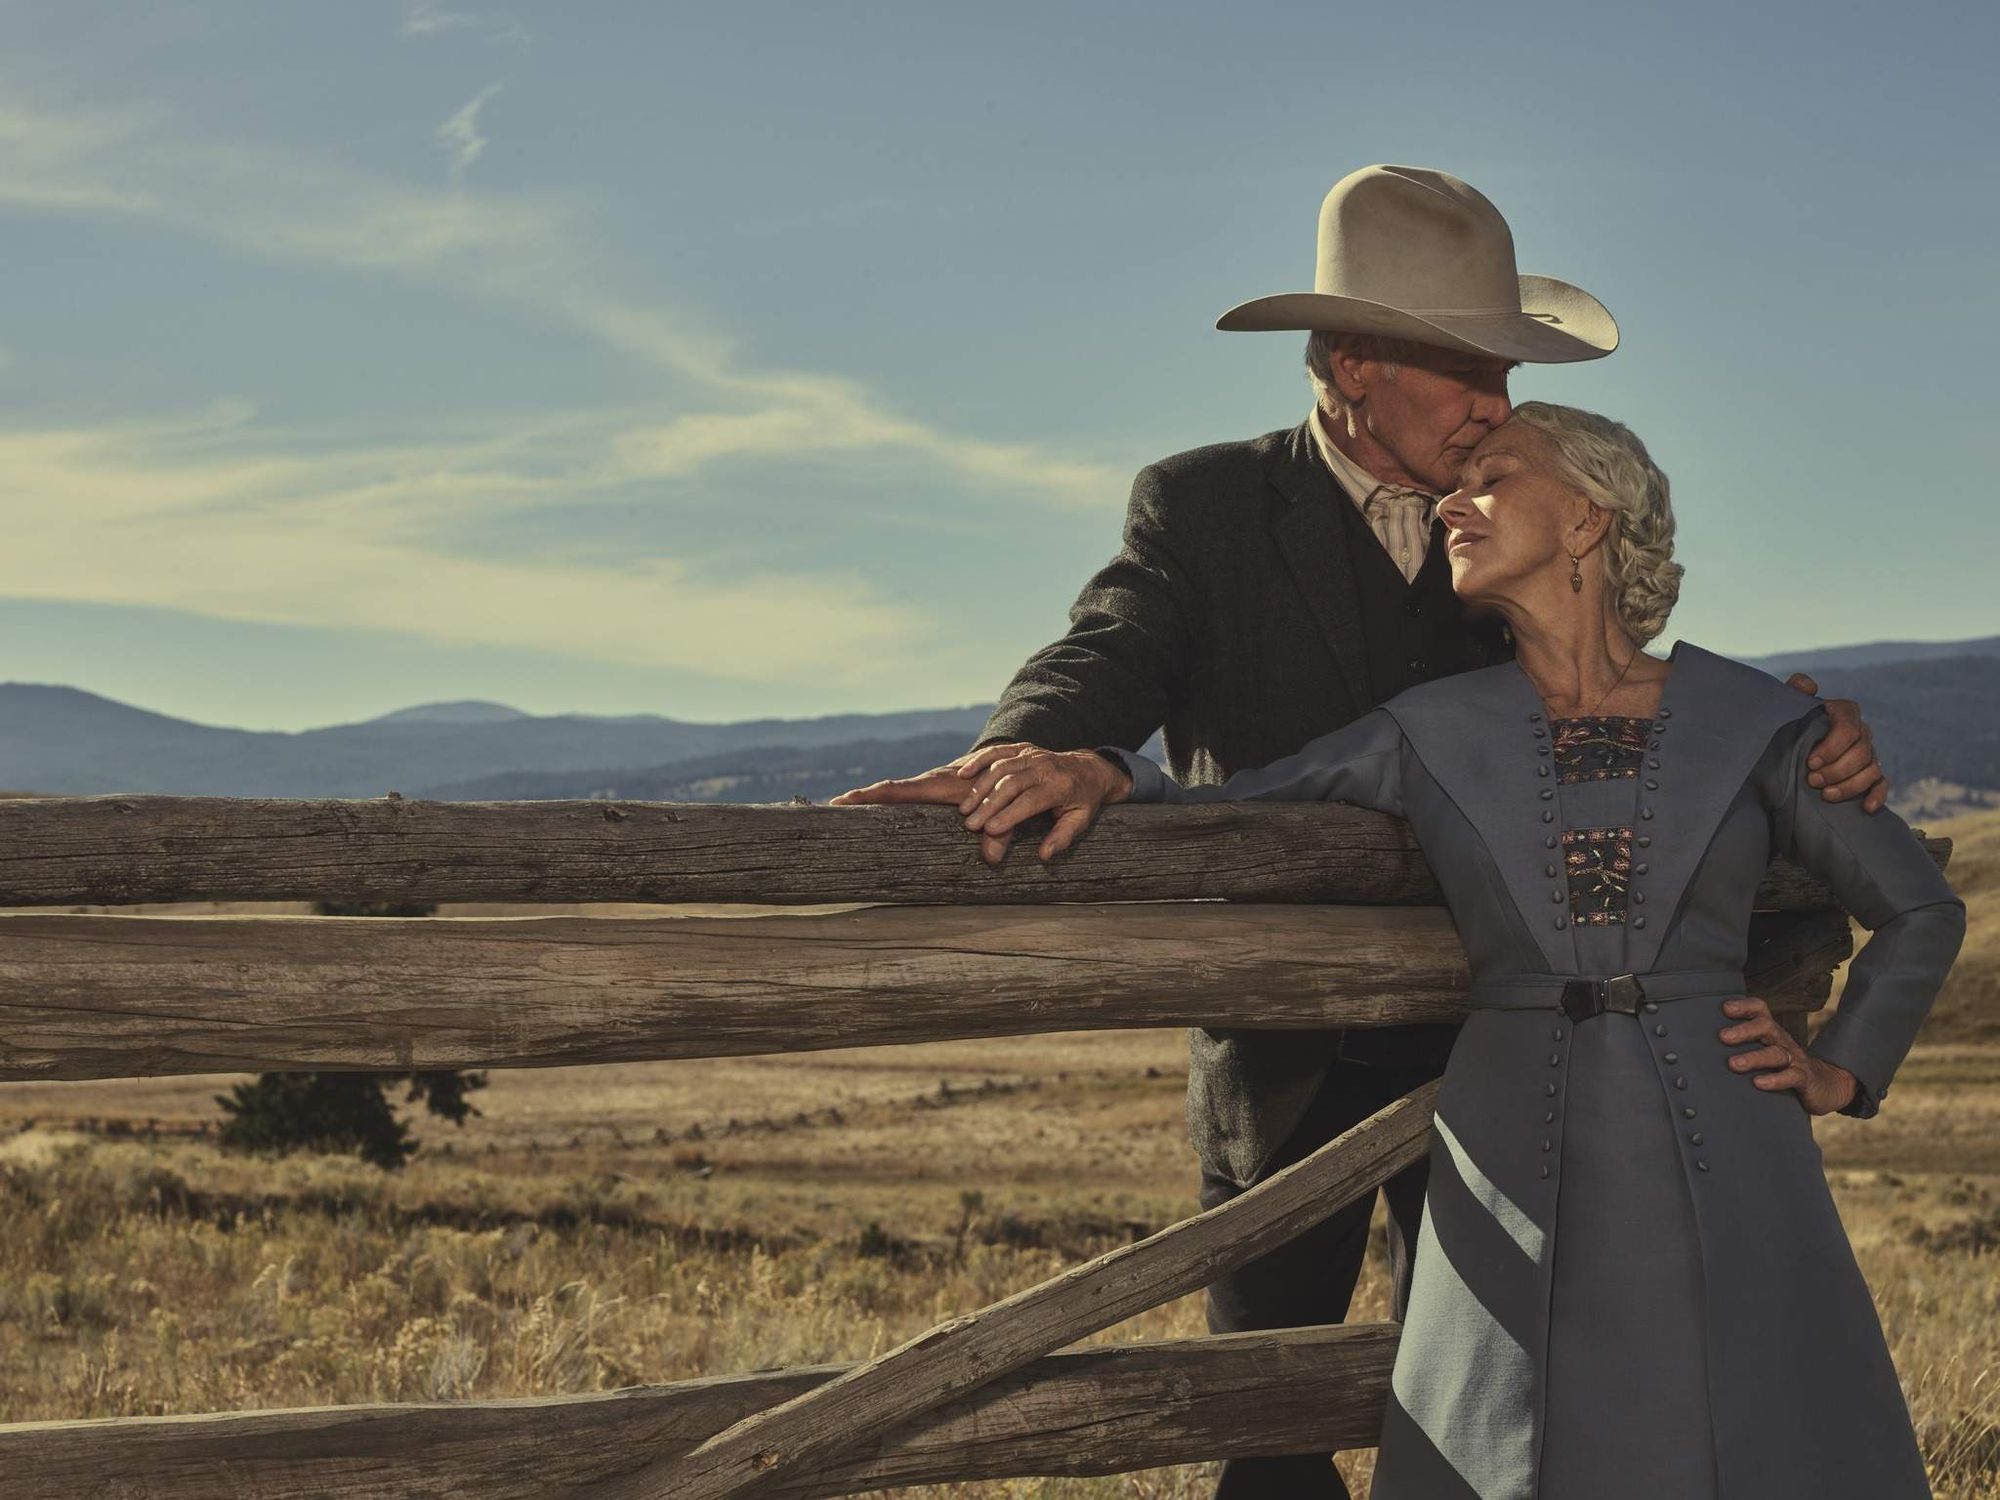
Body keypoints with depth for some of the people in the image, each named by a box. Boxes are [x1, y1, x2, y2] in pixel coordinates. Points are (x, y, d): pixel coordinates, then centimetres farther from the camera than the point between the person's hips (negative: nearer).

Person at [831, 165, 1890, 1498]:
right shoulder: (1205, 509, -5)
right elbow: (1107, 660, -21)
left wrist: (1805, 750, -22)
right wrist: (1018, 752, -45)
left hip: (1484, 1053, 2)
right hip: (1282, 1068, -2)